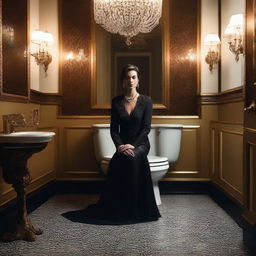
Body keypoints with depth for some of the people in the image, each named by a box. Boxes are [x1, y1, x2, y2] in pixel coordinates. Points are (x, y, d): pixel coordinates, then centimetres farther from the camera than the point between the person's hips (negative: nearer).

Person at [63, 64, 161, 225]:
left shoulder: (146, 101, 1)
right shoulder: (116, 102, 6)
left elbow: (146, 128, -6)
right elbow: (114, 129, 2)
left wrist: (133, 145, -18)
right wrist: (120, 146, -14)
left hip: (140, 144, -1)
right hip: (123, 144, 2)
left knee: (131, 158, -34)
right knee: (118, 161, -31)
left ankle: (132, 210, -20)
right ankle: (117, 209, -16)